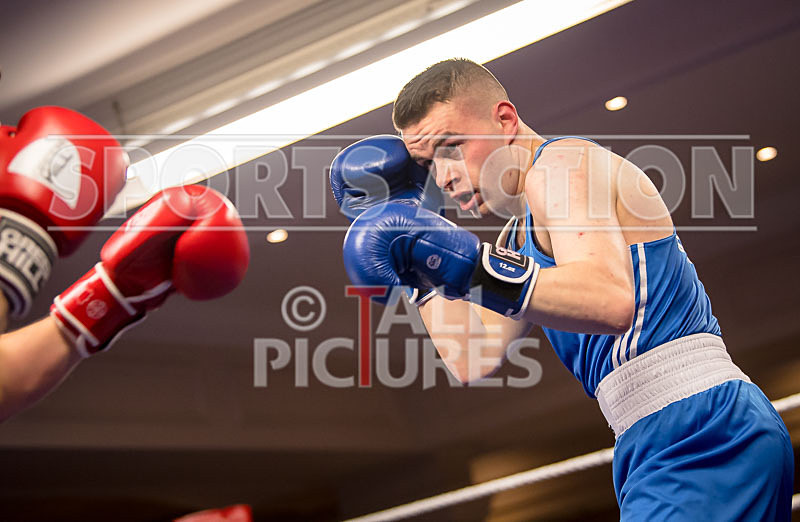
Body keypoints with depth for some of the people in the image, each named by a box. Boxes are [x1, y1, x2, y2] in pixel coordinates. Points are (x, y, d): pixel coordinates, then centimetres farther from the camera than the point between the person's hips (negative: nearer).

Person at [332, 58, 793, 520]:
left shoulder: (560, 164, -8)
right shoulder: (522, 238, 21)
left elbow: (611, 300, -26)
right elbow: (472, 359, 10)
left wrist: (473, 269, -33)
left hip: (700, 428, -10)